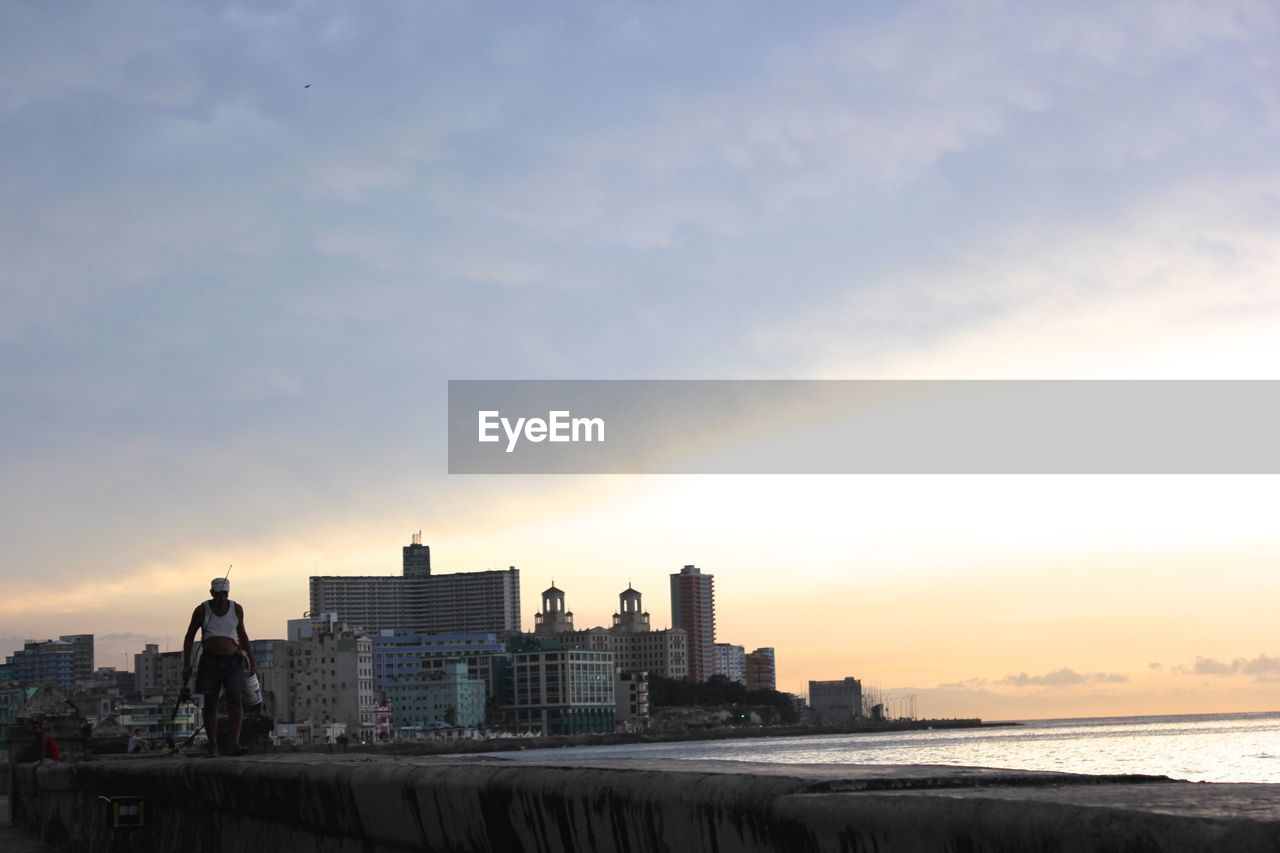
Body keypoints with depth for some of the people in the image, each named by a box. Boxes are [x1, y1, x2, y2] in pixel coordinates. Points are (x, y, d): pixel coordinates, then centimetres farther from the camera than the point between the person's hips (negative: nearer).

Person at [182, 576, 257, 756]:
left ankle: (235, 744, -18)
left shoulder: (236, 609, 5)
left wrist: (252, 660, 13)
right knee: (210, 704, 1)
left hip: (232, 660, 1)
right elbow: (189, 637, 6)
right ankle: (213, 746, 9)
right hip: (210, 661, -1)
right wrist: (186, 664, 0)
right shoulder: (202, 611, -1)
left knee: (236, 700, -13)